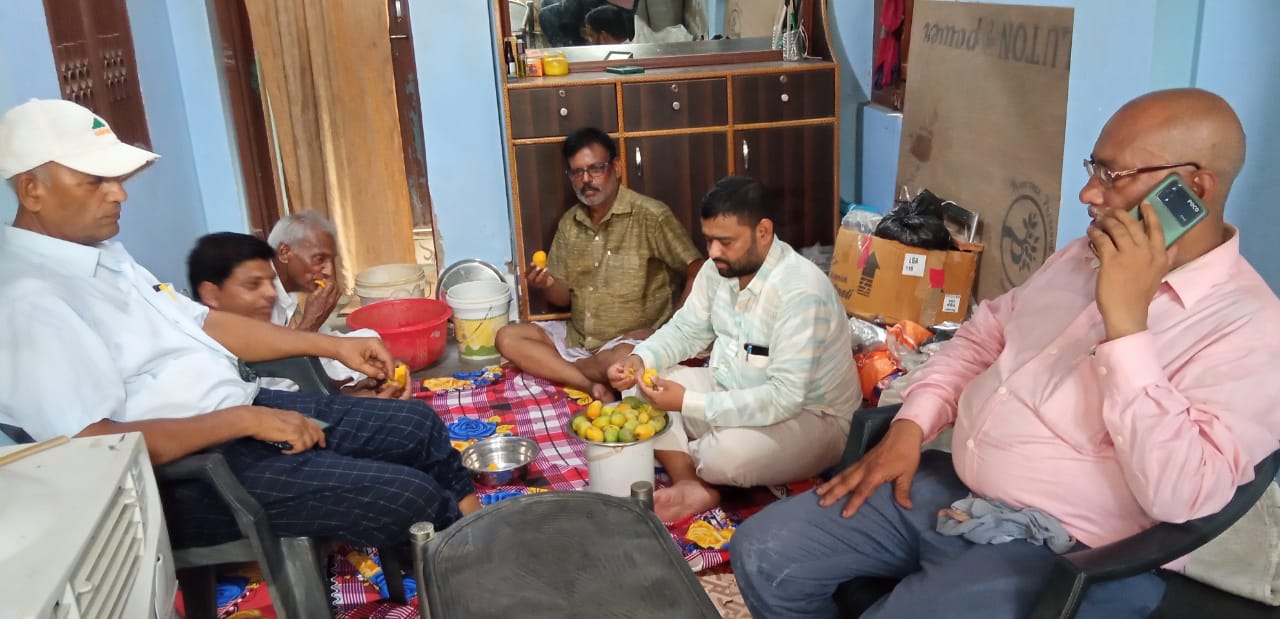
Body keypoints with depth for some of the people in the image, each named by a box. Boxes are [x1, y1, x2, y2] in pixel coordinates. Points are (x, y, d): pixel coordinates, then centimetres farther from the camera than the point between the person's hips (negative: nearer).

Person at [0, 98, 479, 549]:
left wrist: (334, 345, 9)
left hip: (240, 410, 10)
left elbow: (201, 324, 15)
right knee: (409, 496, -16)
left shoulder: (100, 253, 10)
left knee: (419, 425, 10)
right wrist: (246, 420, -24)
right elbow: (97, 446, -25)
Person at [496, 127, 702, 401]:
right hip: (577, 336, 6)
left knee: (624, 359, -38)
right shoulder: (569, 223, 7)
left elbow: (699, 275, -15)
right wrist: (545, 286, -12)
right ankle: (591, 385, -22)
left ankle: (553, 368, -8)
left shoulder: (650, 216, -12)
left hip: (635, 340, -6)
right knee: (508, 337, -9)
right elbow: (564, 296, 10)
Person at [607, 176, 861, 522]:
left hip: (810, 416, -8)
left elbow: (784, 397, -33)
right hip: (734, 390, 8)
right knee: (641, 386, -5)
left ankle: (685, 463, -2)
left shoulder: (800, 290, -30)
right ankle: (690, 486, -12)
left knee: (728, 454, -36)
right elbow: (687, 329, 8)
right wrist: (639, 359, -14)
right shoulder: (719, 269, -5)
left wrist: (687, 402, -36)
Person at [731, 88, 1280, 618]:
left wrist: (1126, 322, -26)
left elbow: (1179, 496, -25)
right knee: (764, 551, -4)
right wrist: (909, 428, 4)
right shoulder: (1085, 256, 11)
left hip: (1058, 551, -7)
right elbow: (982, 335, 19)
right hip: (944, 487, 7)